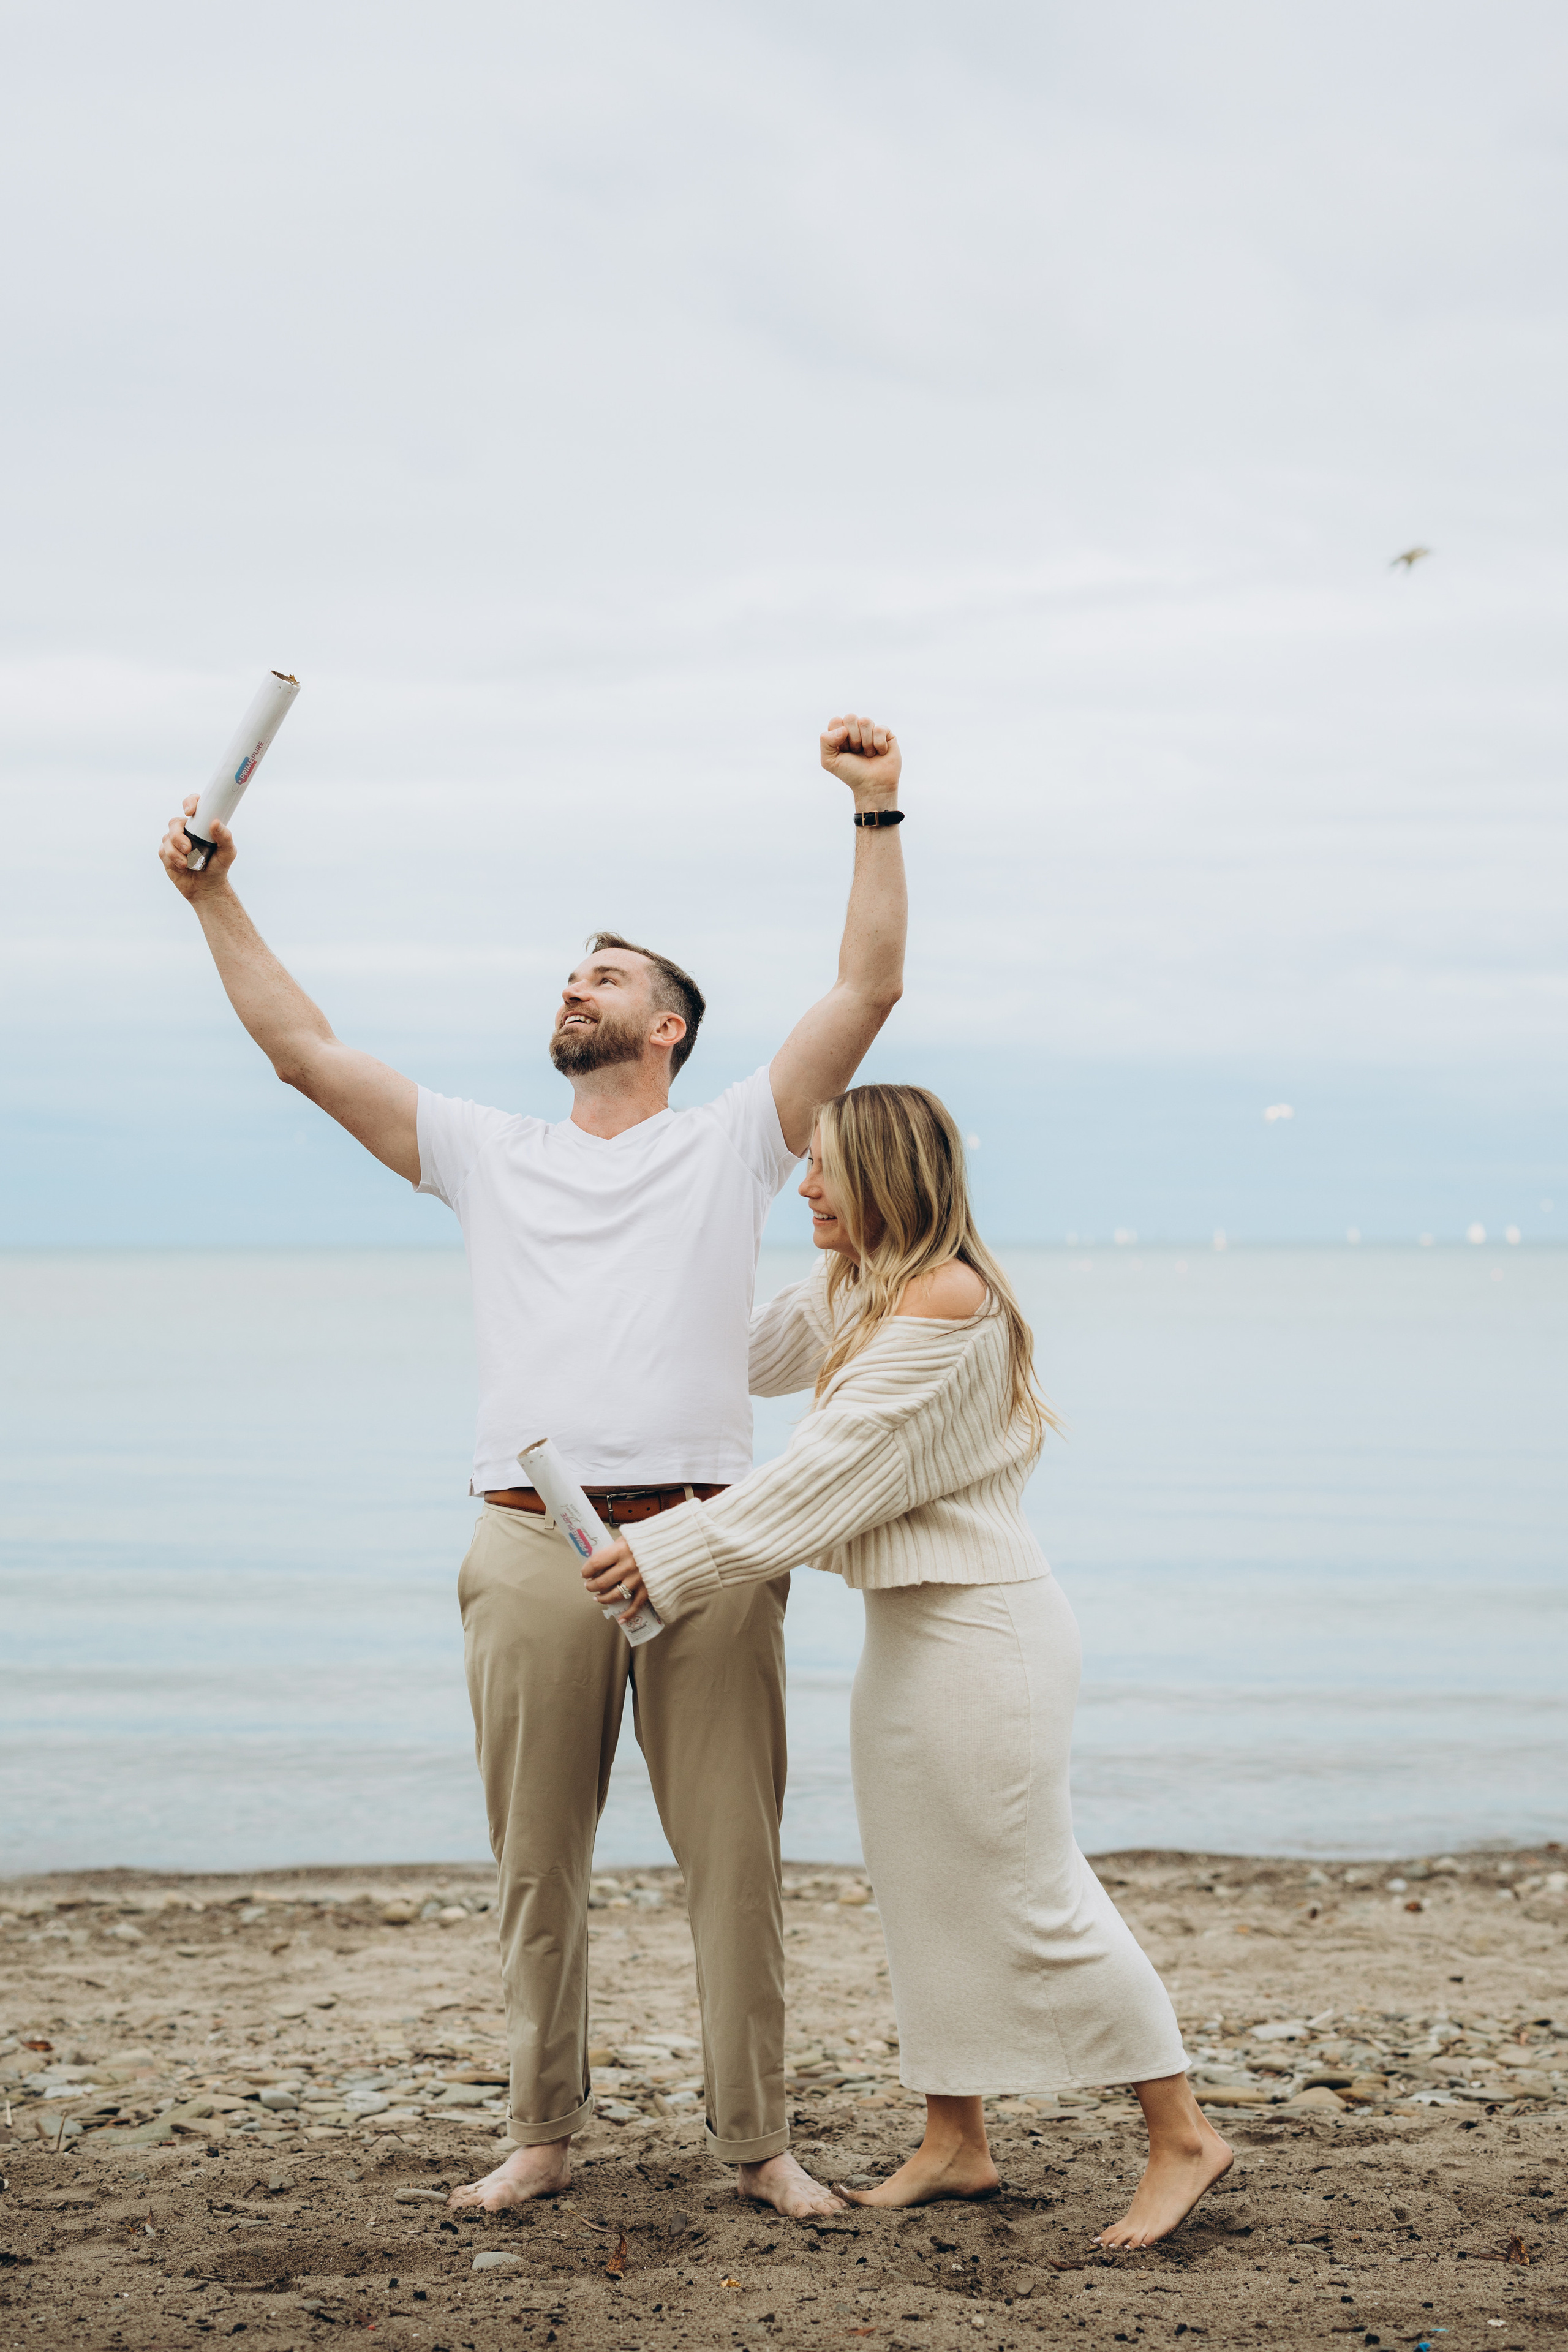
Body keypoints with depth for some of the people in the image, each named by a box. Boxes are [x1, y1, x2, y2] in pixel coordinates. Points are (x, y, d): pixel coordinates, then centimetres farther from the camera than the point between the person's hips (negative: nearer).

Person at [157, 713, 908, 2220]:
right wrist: (214, 897, 11)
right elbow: (304, 1050, 15)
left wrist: (875, 818, -5)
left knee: (733, 1858, 0)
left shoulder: (735, 1141, 10)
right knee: (536, 1868, 7)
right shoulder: (486, 1156, 17)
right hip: (533, 1545, 2)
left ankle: (757, 2141, 8)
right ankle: (543, 2136, 17)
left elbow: (867, 990, 2)